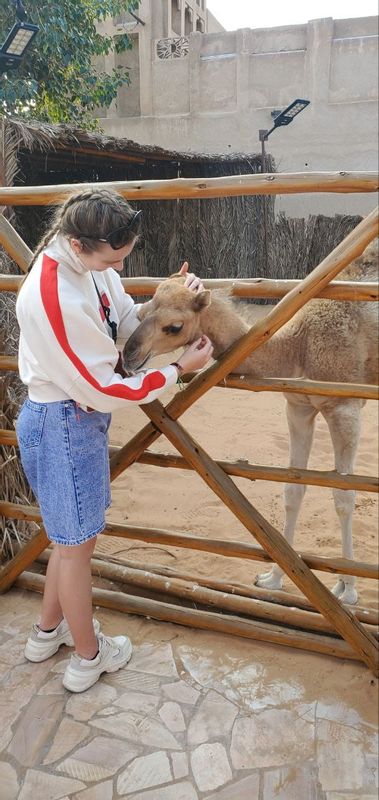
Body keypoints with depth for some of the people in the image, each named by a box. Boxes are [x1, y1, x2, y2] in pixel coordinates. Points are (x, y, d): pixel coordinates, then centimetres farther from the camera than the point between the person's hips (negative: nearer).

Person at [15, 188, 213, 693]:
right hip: (63, 425, -9)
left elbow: (129, 320, 8)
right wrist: (179, 368, -15)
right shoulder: (53, 298, -29)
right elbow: (103, 390, -23)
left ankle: (48, 631, 45)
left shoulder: (91, 264, -3)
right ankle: (88, 656, 33)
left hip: (82, 418, 9)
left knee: (71, 534, 23)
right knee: (77, 542, 9)